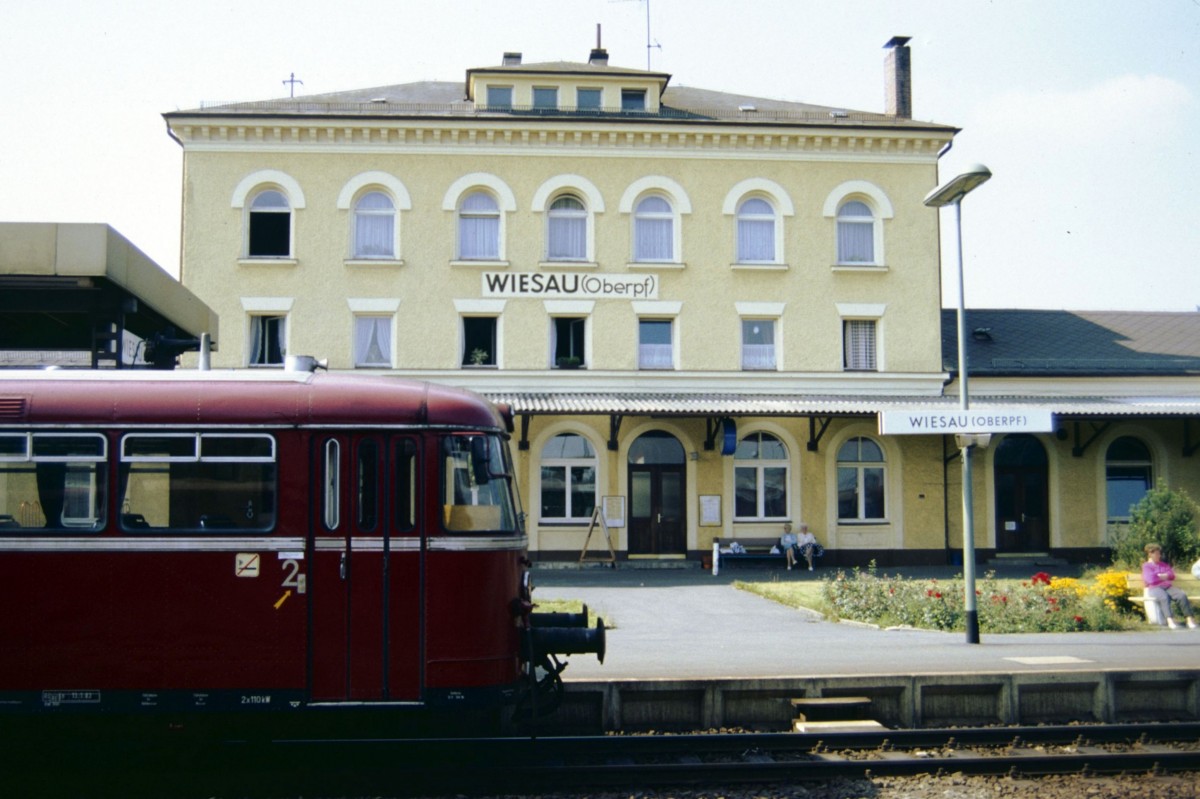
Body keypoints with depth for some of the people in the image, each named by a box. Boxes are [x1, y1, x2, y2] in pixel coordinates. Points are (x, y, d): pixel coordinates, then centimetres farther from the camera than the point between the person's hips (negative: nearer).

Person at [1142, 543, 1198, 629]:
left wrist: (1160, 576, -3)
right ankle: (1170, 621, -54)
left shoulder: (1164, 564, 25)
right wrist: (1164, 577, 3)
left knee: (1182, 595, -26)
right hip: (1154, 588, -5)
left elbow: (1172, 576, 12)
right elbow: (1151, 580, -10)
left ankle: (1190, 619, -30)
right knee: (1164, 597, -40)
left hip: (1167, 587, 5)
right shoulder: (1146, 566, 6)